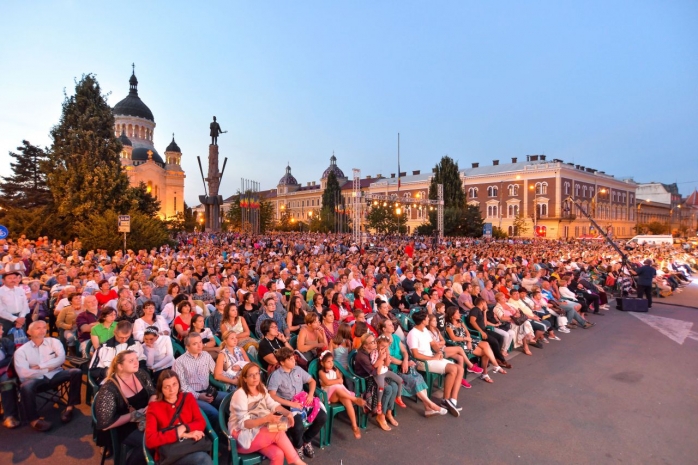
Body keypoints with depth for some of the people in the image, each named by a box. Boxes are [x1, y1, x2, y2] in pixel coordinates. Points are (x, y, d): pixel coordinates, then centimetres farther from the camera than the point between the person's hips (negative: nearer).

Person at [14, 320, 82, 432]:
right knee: (26, 387, -36)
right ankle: (34, 420, -20)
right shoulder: (21, 350, 2)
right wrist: (47, 369, -10)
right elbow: (23, 373, -10)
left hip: (55, 375, 2)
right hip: (36, 379, -2)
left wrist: (40, 366, -12)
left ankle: (70, 407, -12)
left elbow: (61, 358, -8)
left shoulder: (54, 342, 8)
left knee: (76, 372, -24)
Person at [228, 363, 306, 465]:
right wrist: (266, 419, -36)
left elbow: (273, 405, 2)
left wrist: (288, 413, -19)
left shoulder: (261, 389, 6)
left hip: (258, 431, 6)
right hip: (242, 436, -6)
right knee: (279, 433, -26)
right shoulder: (240, 394, -18)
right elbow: (243, 423, -23)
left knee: (278, 454, -26)